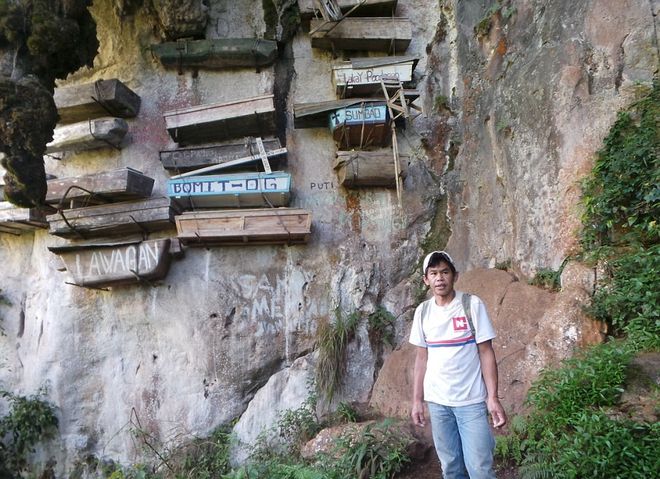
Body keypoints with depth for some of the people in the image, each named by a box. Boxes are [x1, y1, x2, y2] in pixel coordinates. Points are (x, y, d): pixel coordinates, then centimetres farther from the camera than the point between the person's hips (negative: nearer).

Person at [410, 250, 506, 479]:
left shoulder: (473, 305, -7)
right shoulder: (422, 311, 3)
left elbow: (486, 353, -6)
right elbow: (421, 358, 8)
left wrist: (493, 398, -11)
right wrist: (417, 400, 6)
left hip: (471, 400, -3)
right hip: (437, 401, 3)